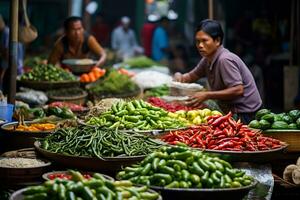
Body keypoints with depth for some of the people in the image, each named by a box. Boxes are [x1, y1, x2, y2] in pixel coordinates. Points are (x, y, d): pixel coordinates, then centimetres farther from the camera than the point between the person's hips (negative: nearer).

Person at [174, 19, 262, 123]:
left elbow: (238, 90, -27)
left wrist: (207, 95, -26)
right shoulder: (207, 60, 7)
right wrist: (180, 77, -2)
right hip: (232, 112, 8)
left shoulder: (225, 60, -21)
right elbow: (191, 76, 22)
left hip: (245, 114, -8)